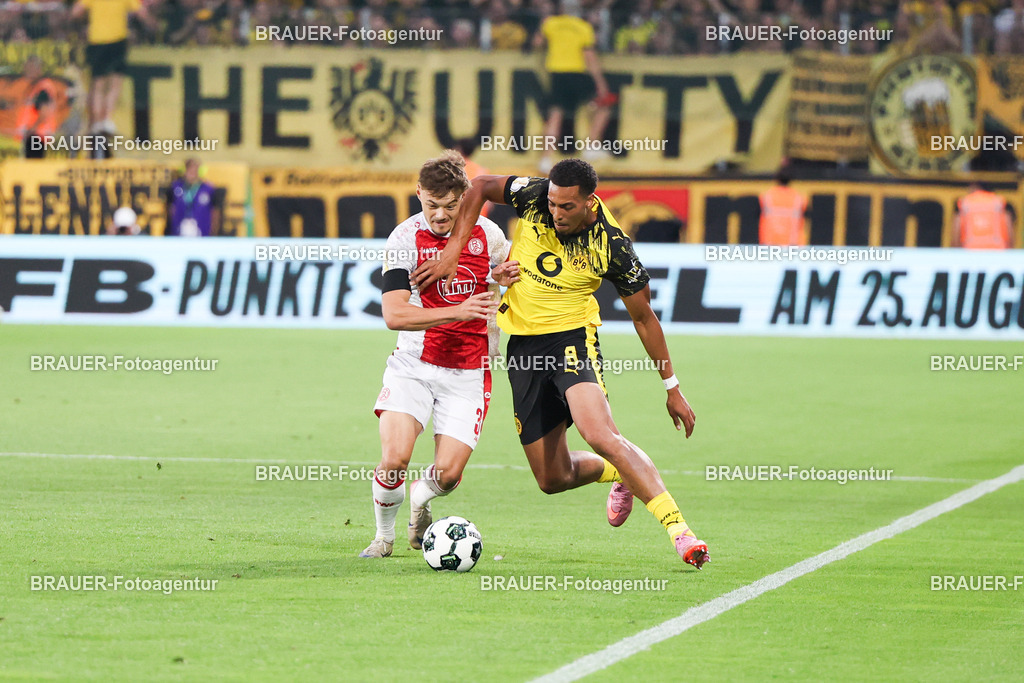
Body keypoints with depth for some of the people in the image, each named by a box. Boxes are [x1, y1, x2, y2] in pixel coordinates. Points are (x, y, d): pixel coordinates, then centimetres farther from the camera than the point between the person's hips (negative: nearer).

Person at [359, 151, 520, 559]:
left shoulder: (487, 234, 0)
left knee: (448, 474, -9)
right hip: (414, 363, -2)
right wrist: (459, 311, -28)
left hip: (468, 371, 2)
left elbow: (508, 273, 23)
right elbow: (394, 315, -19)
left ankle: (421, 498, 29)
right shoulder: (405, 238, -11)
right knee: (395, 457, -20)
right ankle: (384, 535, 8)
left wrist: (508, 277, -3)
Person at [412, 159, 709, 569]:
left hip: (572, 338, -4)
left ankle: (678, 529, -33)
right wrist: (453, 251, -3)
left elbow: (643, 317, -5)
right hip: (523, 346, 4)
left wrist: (671, 387, 0)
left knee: (600, 434, -32)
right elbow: (481, 187, 7)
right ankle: (621, 476, 40)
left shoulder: (613, 247, -16)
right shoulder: (535, 198, -11)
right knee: (554, 479, 7)